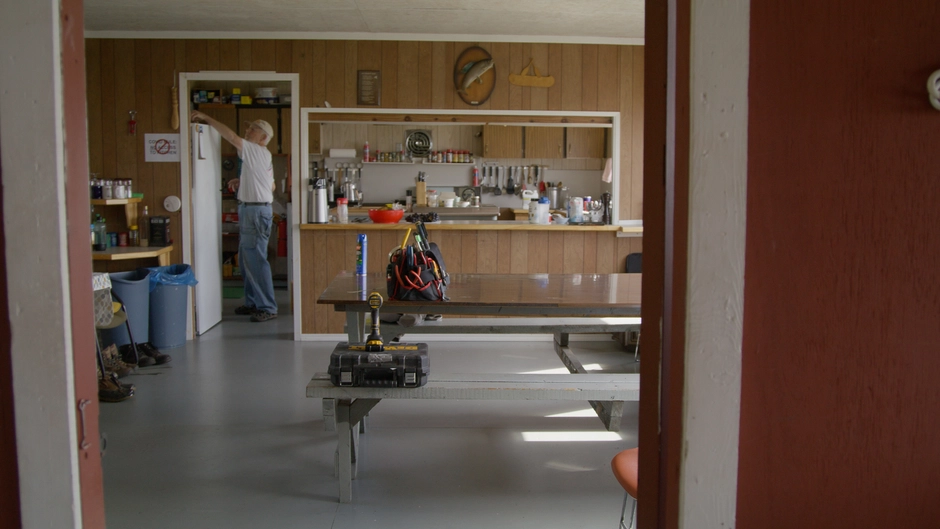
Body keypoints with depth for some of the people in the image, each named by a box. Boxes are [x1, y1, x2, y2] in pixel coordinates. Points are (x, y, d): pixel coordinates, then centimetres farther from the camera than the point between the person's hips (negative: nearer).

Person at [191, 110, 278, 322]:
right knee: (246, 259, 15)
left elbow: (231, 136, -18)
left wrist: (206, 118, -11)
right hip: (249, 211, 11)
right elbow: (271, 186, 23)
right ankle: (253, 302, 22)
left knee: (256, 260, -10)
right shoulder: (262, 155, 18)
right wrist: (243, 181, 16)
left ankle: (268, 308, -7)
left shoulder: (257, 152, -11)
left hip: (256, 211, -11)